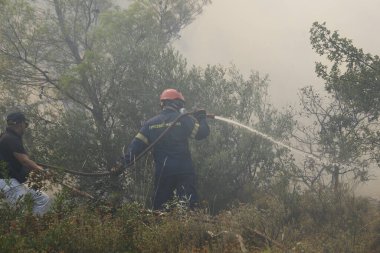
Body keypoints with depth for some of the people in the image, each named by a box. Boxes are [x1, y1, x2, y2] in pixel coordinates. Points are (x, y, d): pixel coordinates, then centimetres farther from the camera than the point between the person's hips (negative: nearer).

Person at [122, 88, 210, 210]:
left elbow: (137, 144, 1)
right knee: (190, 202, 0)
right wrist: (201, 118, 12)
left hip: (161, 171, 3)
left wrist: (126, 161, -2)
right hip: (183, 169, -3)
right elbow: (202, 132, -5)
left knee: (159, 205, 13)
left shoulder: (150, 123, 8)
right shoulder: (183, 119, -4)